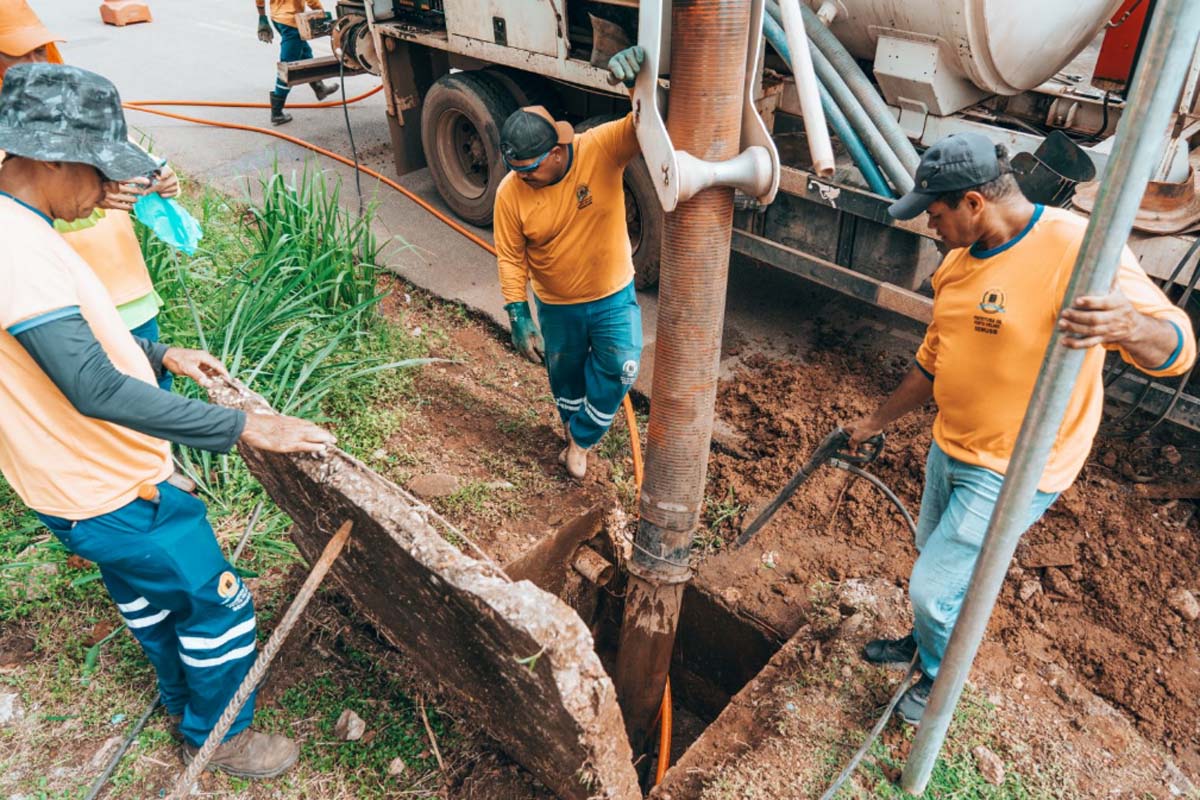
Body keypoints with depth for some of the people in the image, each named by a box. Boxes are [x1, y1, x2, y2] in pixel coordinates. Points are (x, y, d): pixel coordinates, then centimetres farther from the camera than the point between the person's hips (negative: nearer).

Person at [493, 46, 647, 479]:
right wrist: (519, 317, -13)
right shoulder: (511, 192, -18)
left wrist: (642, 82, -55)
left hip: (613, 296, -1)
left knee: (620, 368, -9)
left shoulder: (601, 149, -22)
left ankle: (580, 438, 16)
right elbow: (511, 258, -10)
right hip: (556, 307, 1)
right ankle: (574, 426, 51)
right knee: (565, 376, 19)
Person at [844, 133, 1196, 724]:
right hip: (950, 449, 8)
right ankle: (926, 641, 53)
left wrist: (1129, 326, -49)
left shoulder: (1077, 247, -23)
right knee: (934, 559, 25)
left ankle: (940, 680, 30)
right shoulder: (959, 262, 2)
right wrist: (878, 421, 21)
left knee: (933, 587, 0)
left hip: (1012, 473, -7)